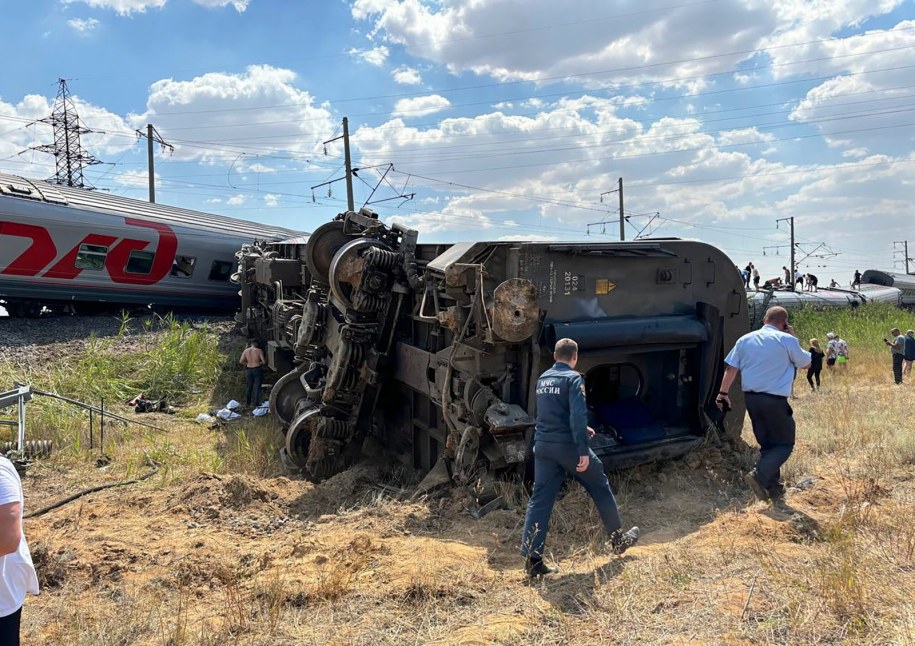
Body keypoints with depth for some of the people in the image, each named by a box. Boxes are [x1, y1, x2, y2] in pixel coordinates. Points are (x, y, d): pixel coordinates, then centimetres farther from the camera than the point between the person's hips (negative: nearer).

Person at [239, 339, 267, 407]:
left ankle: (247, 403, 22)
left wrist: (247, 364, 13)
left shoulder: (246, 351, -1)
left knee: (248, 387, 15)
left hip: (248, 370, 3)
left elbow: (241, 361, -4)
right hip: (257, 369, -3)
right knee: (257, 387, 4)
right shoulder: (259, 351, -11)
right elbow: (264, 362, -15)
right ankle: (256, 403, 4)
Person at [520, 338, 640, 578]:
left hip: (543, 445, 6)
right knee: (600, 488, 15)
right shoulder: (573, 379, -11)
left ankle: (532, 558, -1)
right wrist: (583, 450, -21)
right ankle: (618, 539, 32)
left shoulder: (542, 379, 12)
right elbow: (578, 415, -21)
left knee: (540, 499, 4)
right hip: (567, 446, -6)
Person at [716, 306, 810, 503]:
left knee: (767, 443, 16)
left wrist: (723, 393, 11)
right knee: (785, 443, 7)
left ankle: (774, 489, 19)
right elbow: (805, 363, 7)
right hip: (775, 400, -5)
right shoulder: (786, 340, -7)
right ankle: (759, 475, -14)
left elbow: (731, 368, 6)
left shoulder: (745, 339, 7)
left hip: (751, 398, 6)